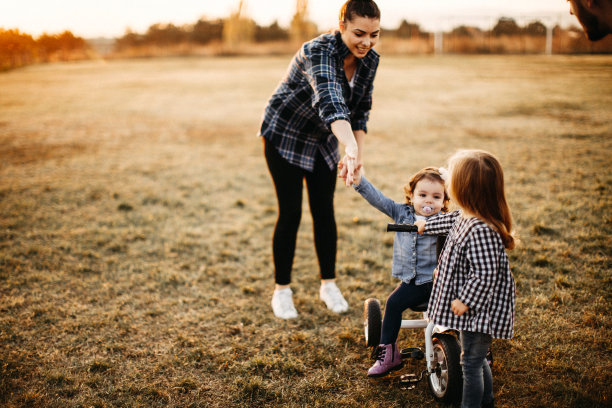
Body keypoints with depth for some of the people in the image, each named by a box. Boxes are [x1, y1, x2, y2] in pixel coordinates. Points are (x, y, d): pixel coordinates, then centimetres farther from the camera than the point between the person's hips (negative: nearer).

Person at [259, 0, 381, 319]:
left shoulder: (370, 59, -12)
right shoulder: (319, 51, -33)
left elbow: (361, 109, -1)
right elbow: (329, 100, -51)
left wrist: (358, 152, -13)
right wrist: (349, 146, -67)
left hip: (323, 139, 6)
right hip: (284, 135, -6)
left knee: (324, 211, 7)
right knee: (290, 213, -4)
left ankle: (328, 285, 20)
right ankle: (282, 291, 12)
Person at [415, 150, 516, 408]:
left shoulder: (480, 231, -31)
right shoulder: (466, 217, 0)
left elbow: (485, 274, -30)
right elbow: (451, 221, 24)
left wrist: (464, 301, -21)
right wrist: (427, 225, 39)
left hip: (477, 309, -10)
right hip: (475, 304, 10)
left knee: (471, 362, 5)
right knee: (477, 359, 26)